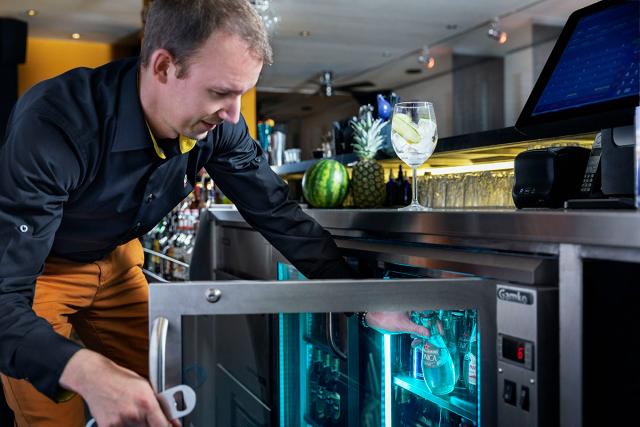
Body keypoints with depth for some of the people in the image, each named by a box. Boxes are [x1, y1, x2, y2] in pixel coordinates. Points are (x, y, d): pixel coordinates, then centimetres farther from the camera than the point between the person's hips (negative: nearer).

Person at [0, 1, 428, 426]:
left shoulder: (217, 125, -21)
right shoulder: (52, 125, -37)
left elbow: (278, 214, -10)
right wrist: (87, 372, -58)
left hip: (115, 261, 5)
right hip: (35, 269, -4)